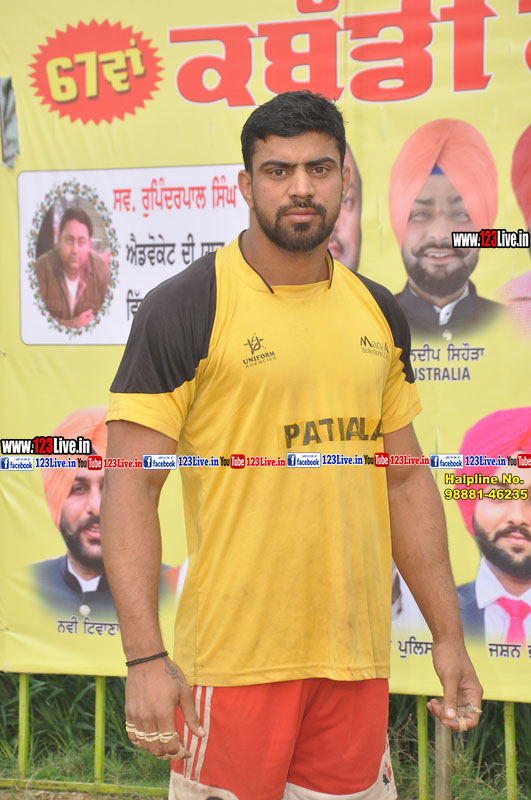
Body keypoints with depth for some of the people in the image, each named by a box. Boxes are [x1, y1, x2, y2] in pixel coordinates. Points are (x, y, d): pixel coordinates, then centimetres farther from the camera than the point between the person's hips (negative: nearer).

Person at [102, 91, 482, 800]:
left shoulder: (379, 314, 10)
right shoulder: (185, 308, -7)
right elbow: (133, 483, -10)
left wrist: (448, 634, 14)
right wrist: (145, 658, -18)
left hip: (357, 659, 5)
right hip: (234, 659, -5)